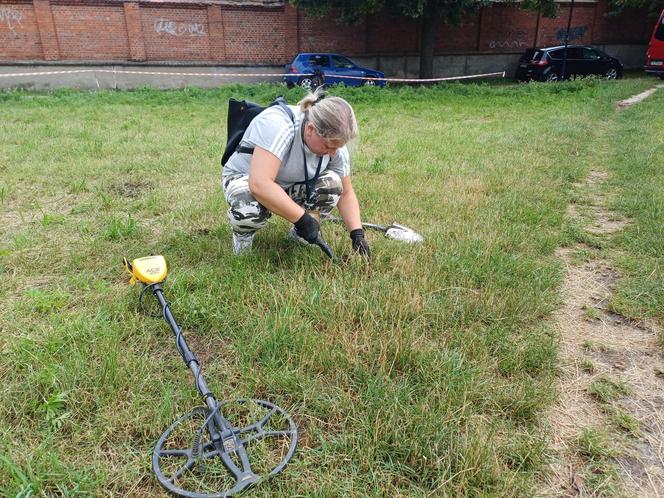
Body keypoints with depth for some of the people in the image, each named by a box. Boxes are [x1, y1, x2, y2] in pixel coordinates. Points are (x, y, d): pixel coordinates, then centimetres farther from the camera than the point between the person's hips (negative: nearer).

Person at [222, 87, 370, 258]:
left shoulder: (333, 140, -16)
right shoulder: (277, 124, -35)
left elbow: (346, 193, -7)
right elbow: (260, 185, -45)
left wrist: (357, 234, -19)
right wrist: (302, 218, -39)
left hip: (290, 186, 5)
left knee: (332, 182, -22)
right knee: (251, 209, -39)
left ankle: (299, 233, 1)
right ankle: (243, 232, -2)